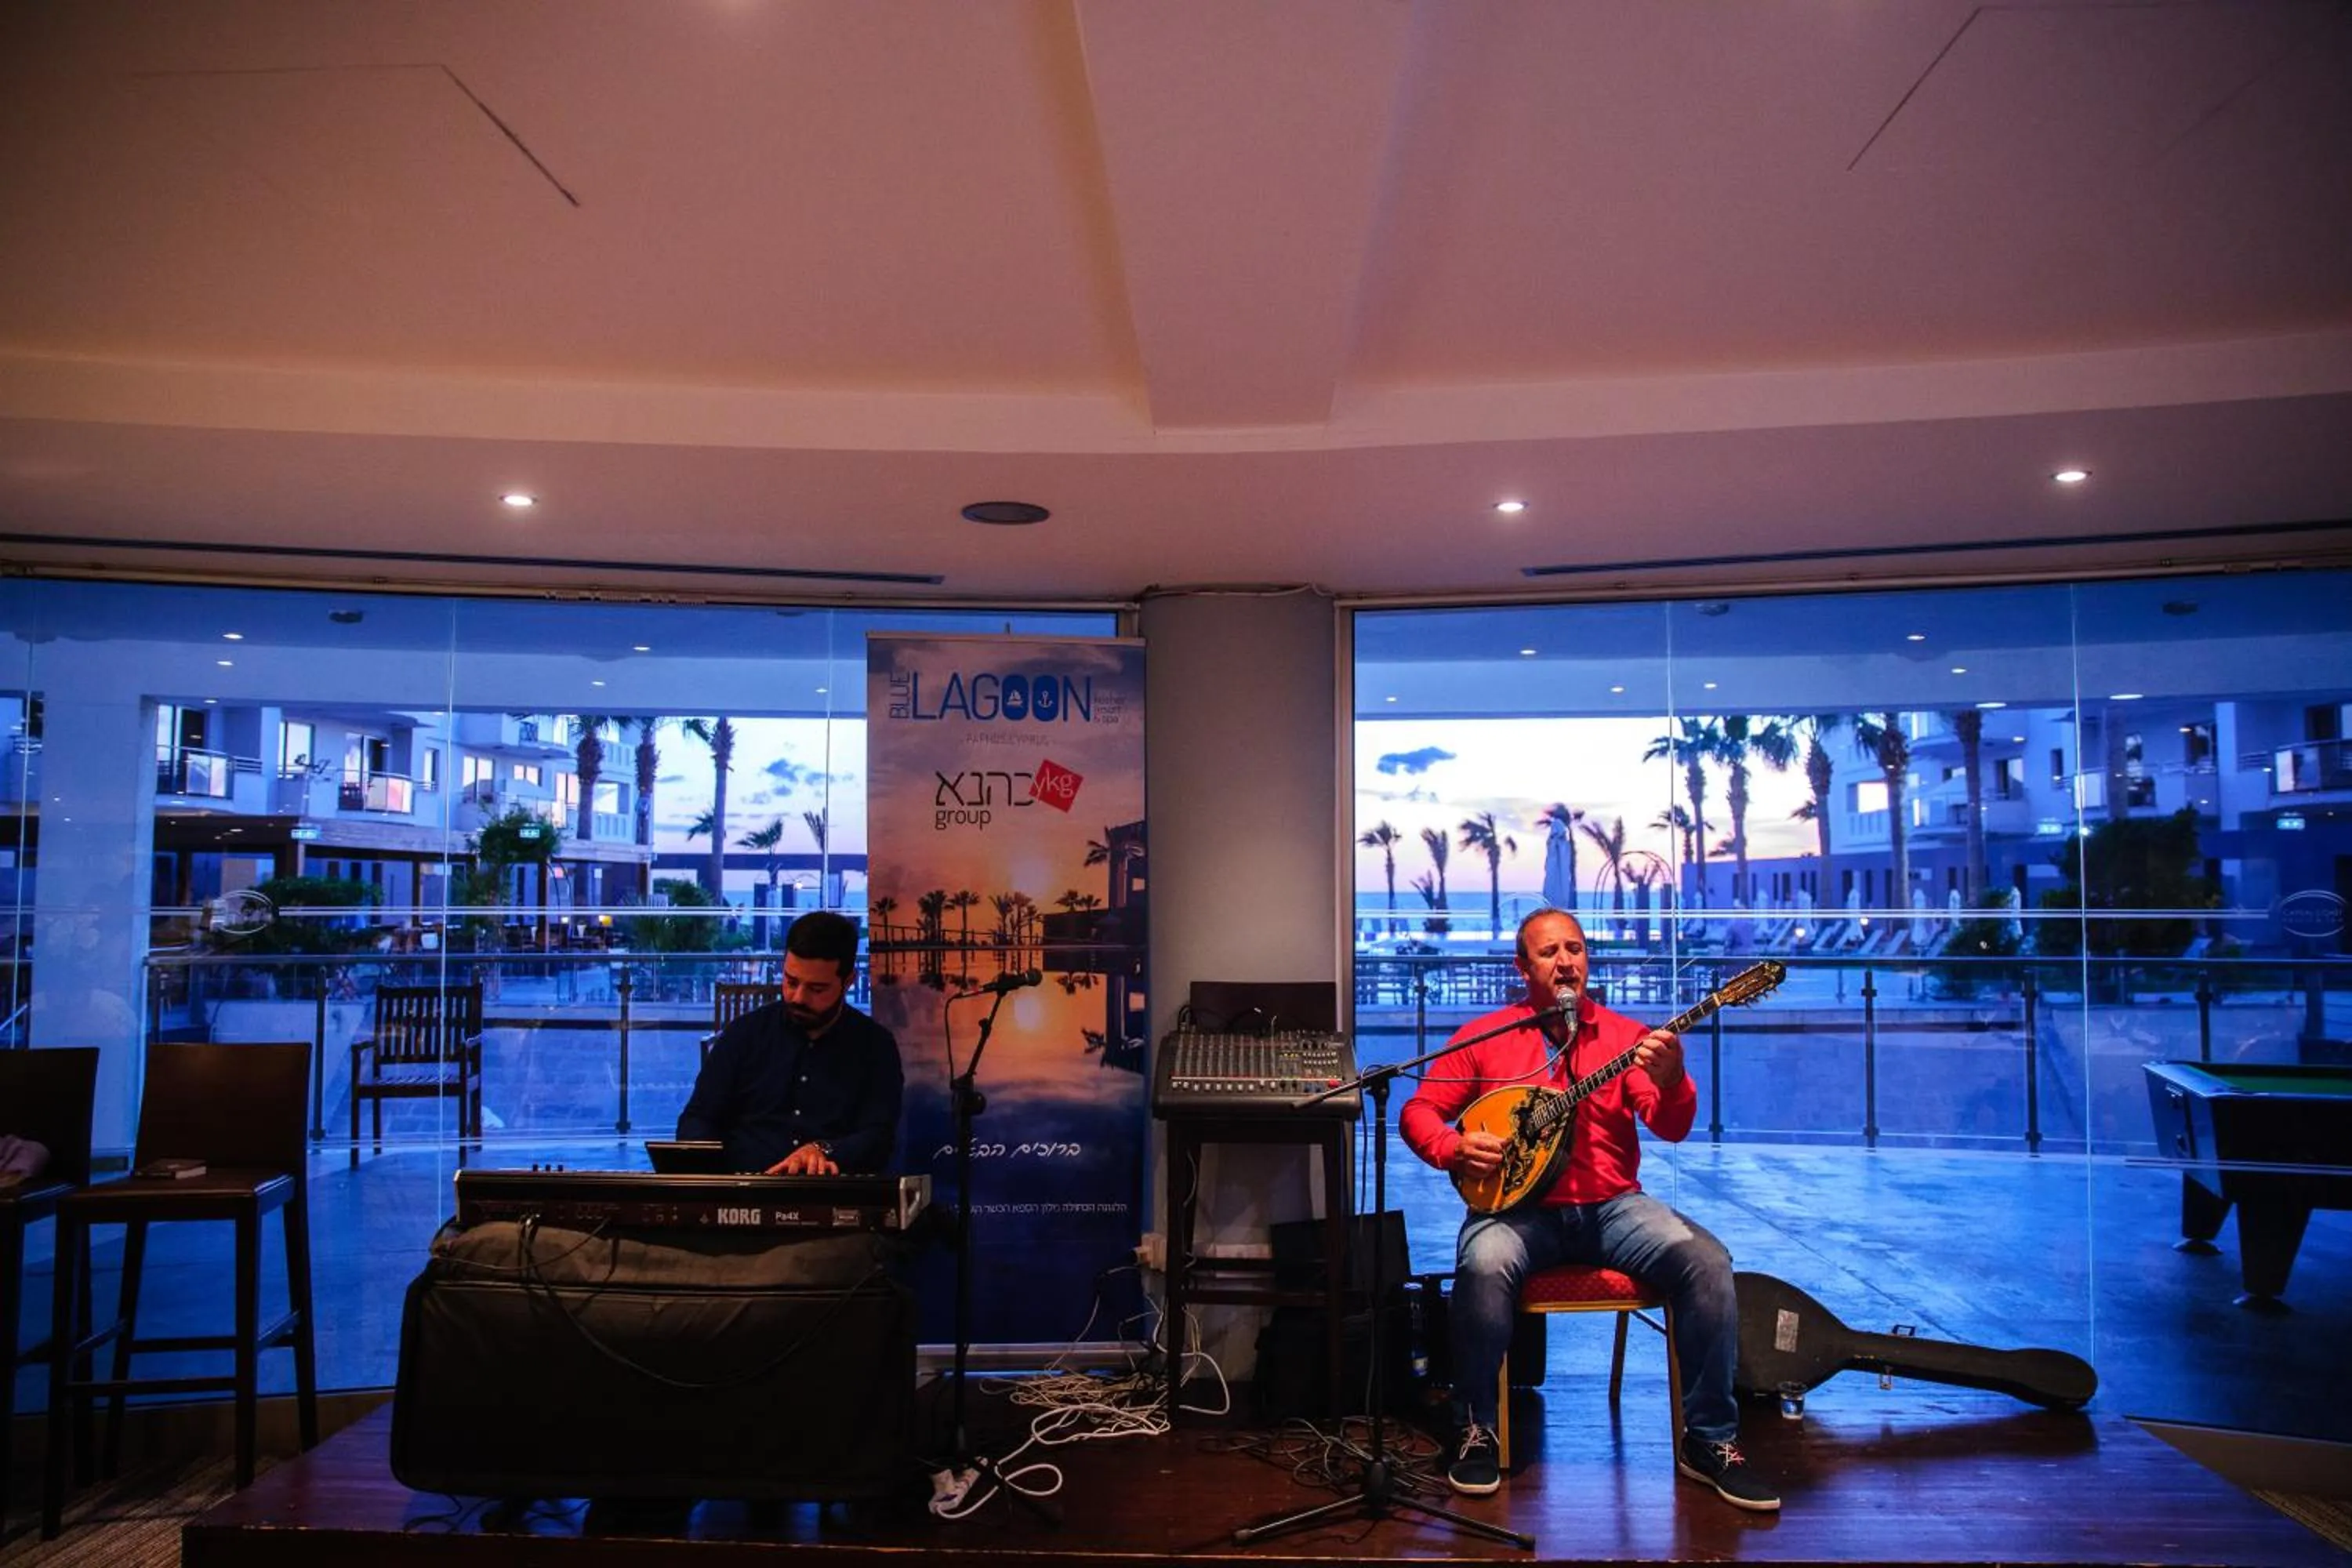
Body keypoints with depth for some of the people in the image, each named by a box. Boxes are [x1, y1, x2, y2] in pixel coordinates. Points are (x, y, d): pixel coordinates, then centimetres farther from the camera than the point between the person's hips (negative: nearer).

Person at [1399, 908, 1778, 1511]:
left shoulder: (1625, 1034, 6)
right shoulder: (1484, 1035, 4)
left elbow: (1671, 1128, -6)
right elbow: (1418, 1110, 5)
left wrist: (1671, 1082, -28)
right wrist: (1454, 1148, -16)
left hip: (1612, 1205, 2)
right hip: (1518, 1205, -2)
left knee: (1708, 1261, -22)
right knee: (1484, 1265, -35)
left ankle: (1708, 1439, -5)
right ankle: (1478, 1429, -12)